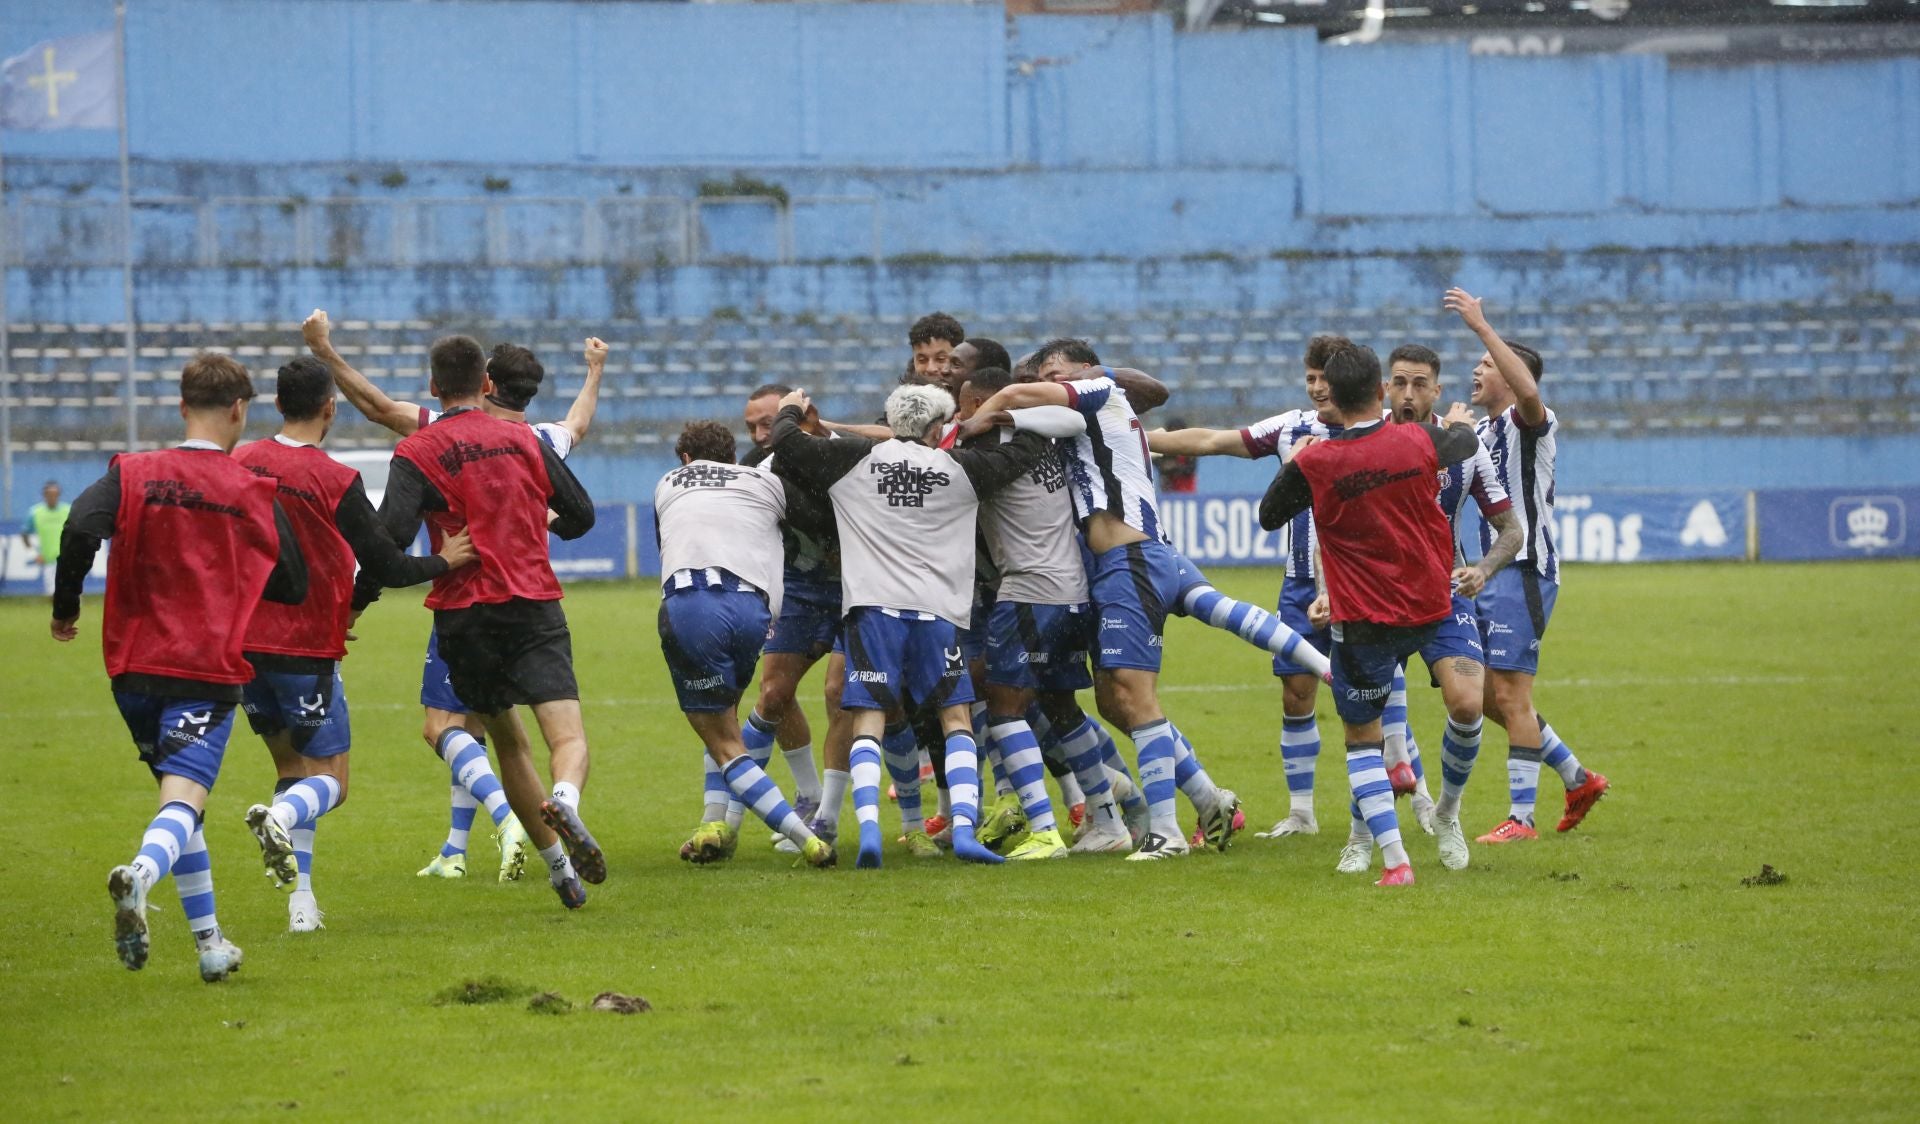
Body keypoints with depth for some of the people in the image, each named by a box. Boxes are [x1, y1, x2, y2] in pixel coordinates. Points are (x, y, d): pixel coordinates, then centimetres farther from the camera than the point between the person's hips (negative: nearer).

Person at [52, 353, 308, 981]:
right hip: (210, 670, -3)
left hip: (134, 667, 3)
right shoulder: (253, 493, 1)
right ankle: (142, 875, -47)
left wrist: (65, 609, -1)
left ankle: (209, 941, 22)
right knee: (184, 799, -14)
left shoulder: (132, 475, 2)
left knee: (177, 791, 20)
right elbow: (293, 588, 6)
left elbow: (81, 529, -16)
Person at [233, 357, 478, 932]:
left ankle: (301, 900, 8)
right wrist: (443, 562, 10)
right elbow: (385, 566, -8)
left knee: (292, 768, 17)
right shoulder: (336, 481, -13)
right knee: (329, 780, 5)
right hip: (307, 647, -5)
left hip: (245, 642, 5)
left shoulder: (240, 464, 1)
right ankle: (279, 818, -29)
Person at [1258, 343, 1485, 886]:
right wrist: (1459, 422, 41)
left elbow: (1268, 516, 3)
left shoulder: (1312, 465, -16)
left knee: (1361, 737, 7)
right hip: (1430, 610, 3)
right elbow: (1464, 443, 17)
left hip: (1365, 622, -3)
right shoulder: (1418, 442, -9)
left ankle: (1394, 859, -4)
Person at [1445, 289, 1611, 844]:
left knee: (1510, 694, -10)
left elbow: (1529, 391, -35)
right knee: (1489, 696, 11)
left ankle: (1521, 817, -6)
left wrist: (1482, 326, -35)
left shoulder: (1532, 424, -11)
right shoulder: (1483, 432, 17)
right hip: (1494, 573, 10)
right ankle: (1578, 780, 22)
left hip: (1524, 572, -10)